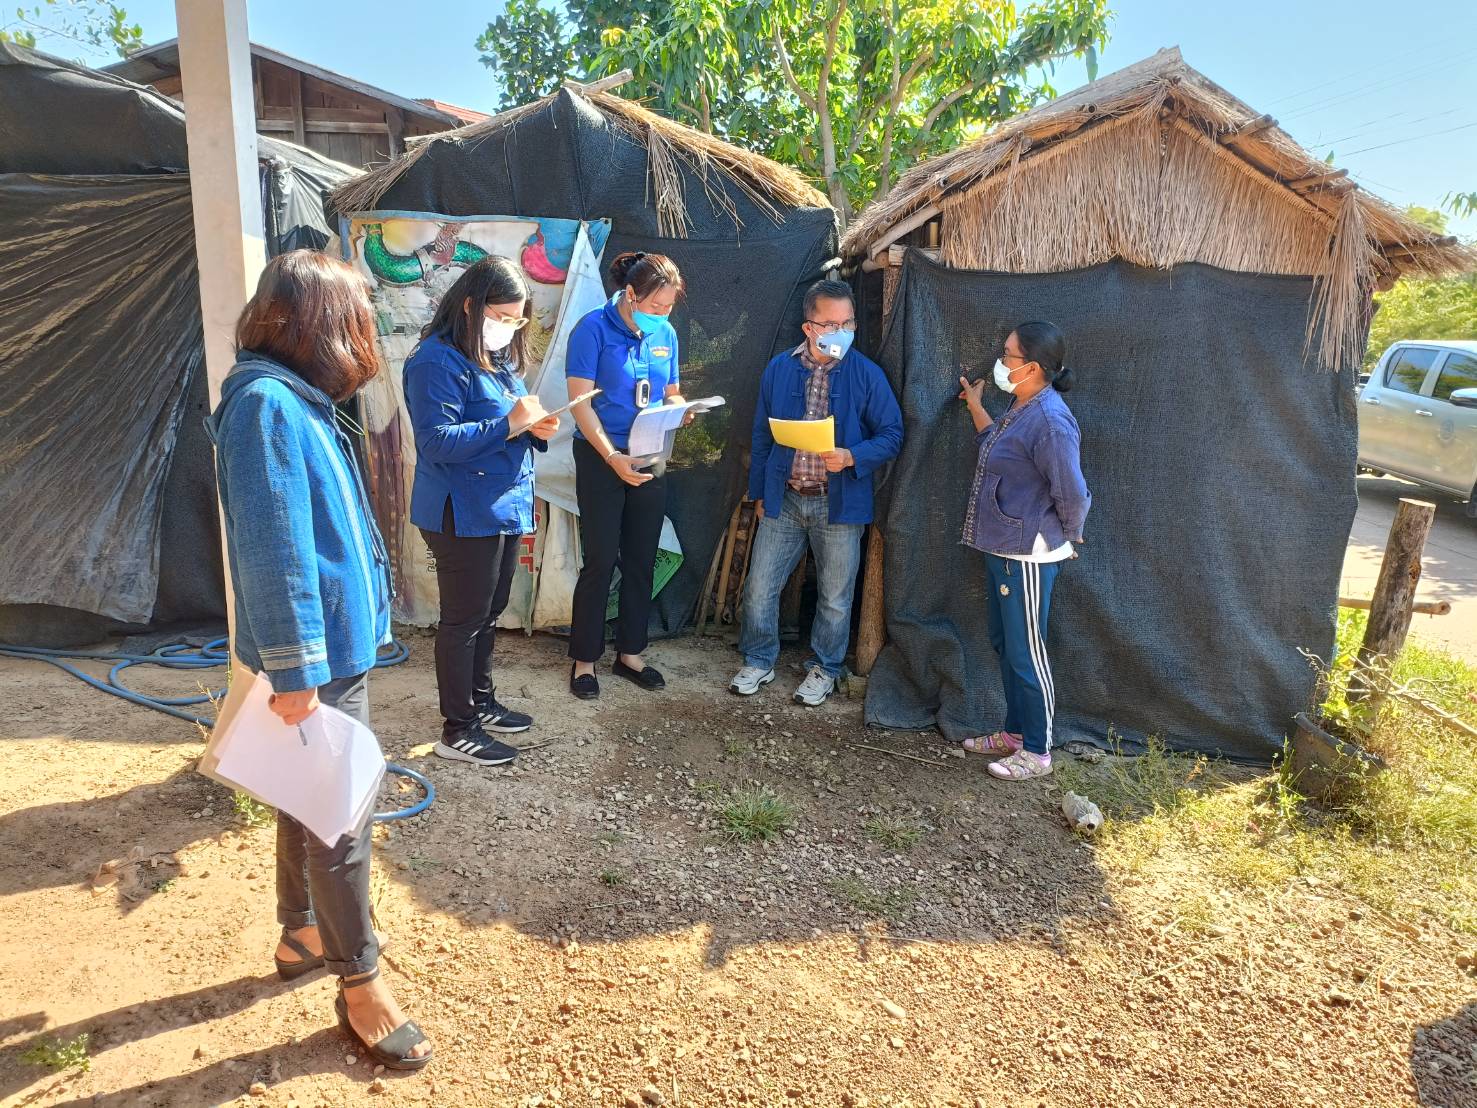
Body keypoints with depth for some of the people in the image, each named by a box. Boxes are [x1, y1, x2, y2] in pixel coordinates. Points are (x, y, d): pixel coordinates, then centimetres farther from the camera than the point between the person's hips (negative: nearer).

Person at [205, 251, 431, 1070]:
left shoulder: (291, 399, 10)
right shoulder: (268, 405, -21)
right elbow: (273, 549, -24)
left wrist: (306, 657, 22)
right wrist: (296, 669, -21)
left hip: (335, 639, 10)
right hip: (319, 652, -10)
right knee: (340, 817, 2)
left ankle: (301, 934, 39)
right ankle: (360, 982, 17)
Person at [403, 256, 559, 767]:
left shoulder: (499, 358, 14)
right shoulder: (438, 361, -15)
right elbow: (437, 441, -22)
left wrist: (536, 428, 0)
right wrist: (509, 424, -26)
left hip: (505, 508, 9)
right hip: (463, 515, -9)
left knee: (488, 614, 19)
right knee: (464, 619, 0)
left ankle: (481, 701, 34)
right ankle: (457, 729, 12)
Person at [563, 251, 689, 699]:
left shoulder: (665, 334, 4)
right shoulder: (593, 329, -12)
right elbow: (580, 402, -16)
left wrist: (682, 409, -10)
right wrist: (612, 457, -26)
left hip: (650, 460, 5)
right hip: (601, 458, -5)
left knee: (641, 560, 11)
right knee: (601, 561, -2)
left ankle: (630, 653, 25)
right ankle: (584, 659, 14)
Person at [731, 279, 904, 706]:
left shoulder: (867, 374, -5)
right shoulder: (779, 369, 3)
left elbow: (892, 435, -4)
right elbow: (762, 434, 10)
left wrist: (852, 457, -22)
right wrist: (759, 492, 10)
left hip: (840, 502, -2)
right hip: (784, 498, 2)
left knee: (835, 597, 9)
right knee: (759, 589, 6)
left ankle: (823, 669, 29)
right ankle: (759, 661, 27)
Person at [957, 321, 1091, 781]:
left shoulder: (1050, 422, -24)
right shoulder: (1020, 406, 7)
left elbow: (1074, 496, -22)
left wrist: (1065, 537, -5)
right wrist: (975, 407, 21)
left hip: (1028, 556, -10)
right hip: (1002, 548, 10)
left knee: (1026, 652, 2)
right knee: (1004, 643, 19)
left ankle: (1036, 752, 18)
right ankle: (1015, 732, 35)